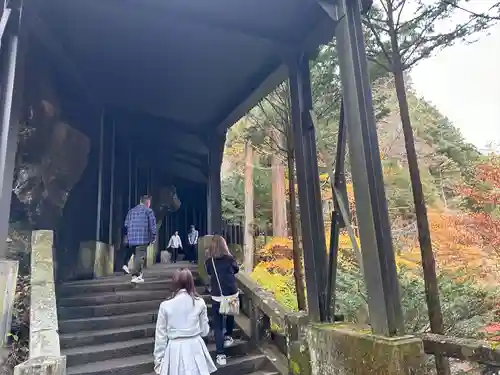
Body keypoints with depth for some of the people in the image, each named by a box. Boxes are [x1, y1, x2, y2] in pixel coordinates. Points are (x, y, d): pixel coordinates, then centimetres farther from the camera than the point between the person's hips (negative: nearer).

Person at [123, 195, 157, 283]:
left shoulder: (131, 211, 18)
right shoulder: (149, 211, 1)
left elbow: (126, 225, 18)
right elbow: (152, 225, -4)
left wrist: (127, 235, 24)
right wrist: (153, 236, 4)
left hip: (131, 238, 6)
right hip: (143, 238, -6)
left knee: (136, 256, 15)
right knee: (140, 257, -5)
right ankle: (135, 276, -10)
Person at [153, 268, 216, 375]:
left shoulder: (165, 305, -10)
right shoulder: (200, 303, -7)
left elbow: (160, 336, -4)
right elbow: (205, 331, 2)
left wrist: (158, 361, 7)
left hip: (175, 350, -1)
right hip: (195, 348, 1)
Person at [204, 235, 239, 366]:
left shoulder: (209, 262, -6)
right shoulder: (230, 259, -7)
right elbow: (236, 270, 12)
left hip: (217, 296, -1)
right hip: (232, 294, 1)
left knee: (217, 325, 6)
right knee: (230, 315, 29)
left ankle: (220, 355, 1)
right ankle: (228, 337, 45)